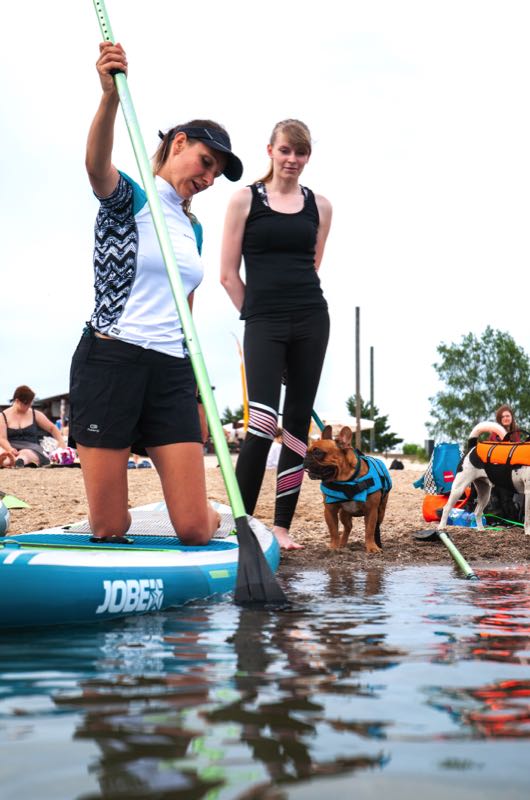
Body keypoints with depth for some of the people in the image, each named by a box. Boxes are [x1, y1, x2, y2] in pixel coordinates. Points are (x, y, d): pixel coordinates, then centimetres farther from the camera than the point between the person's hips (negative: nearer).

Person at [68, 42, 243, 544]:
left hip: (172, 371, 5)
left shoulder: (193, 229, 19)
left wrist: (198, 392, 21)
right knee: (109, 532, -4)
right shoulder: (127, 198, 0)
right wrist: (111, 96, -44)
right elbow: (97, 166, -25)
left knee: (195, 531, -4)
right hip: (110, 361, -5)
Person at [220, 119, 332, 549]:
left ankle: (282, 525, 10)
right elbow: (229, 274, 2)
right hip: (263, 323, -3)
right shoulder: (245, 199, 3)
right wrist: (257, 313, 3)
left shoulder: (319, 206, 11)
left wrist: (297, 307, 9)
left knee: (298, 424, 4)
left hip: (311, 321, 4)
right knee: (263, 423, -16)